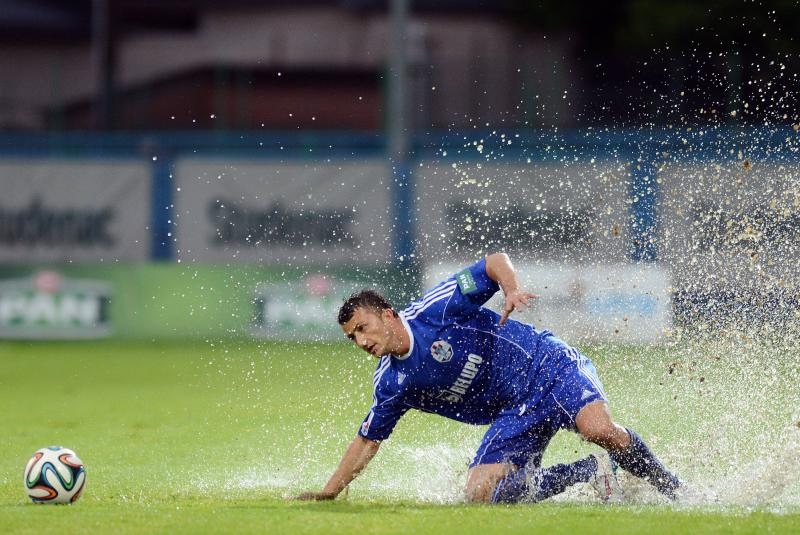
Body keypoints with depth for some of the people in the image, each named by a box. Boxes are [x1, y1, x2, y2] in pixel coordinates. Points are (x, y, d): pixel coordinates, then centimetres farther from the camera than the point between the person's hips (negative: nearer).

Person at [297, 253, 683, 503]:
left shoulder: (434, 309, -12)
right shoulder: (391, 383, 3)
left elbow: (496, 262, -8)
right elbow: (368, 441, 13)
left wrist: (512, 290, -28)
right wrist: (327, 494, 11)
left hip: (549, 368, -6)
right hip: (516, 415, 6)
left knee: (600, 430, -33)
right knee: (479, 495, -14)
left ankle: (672, 489, -7)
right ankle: (591, 471, -4)